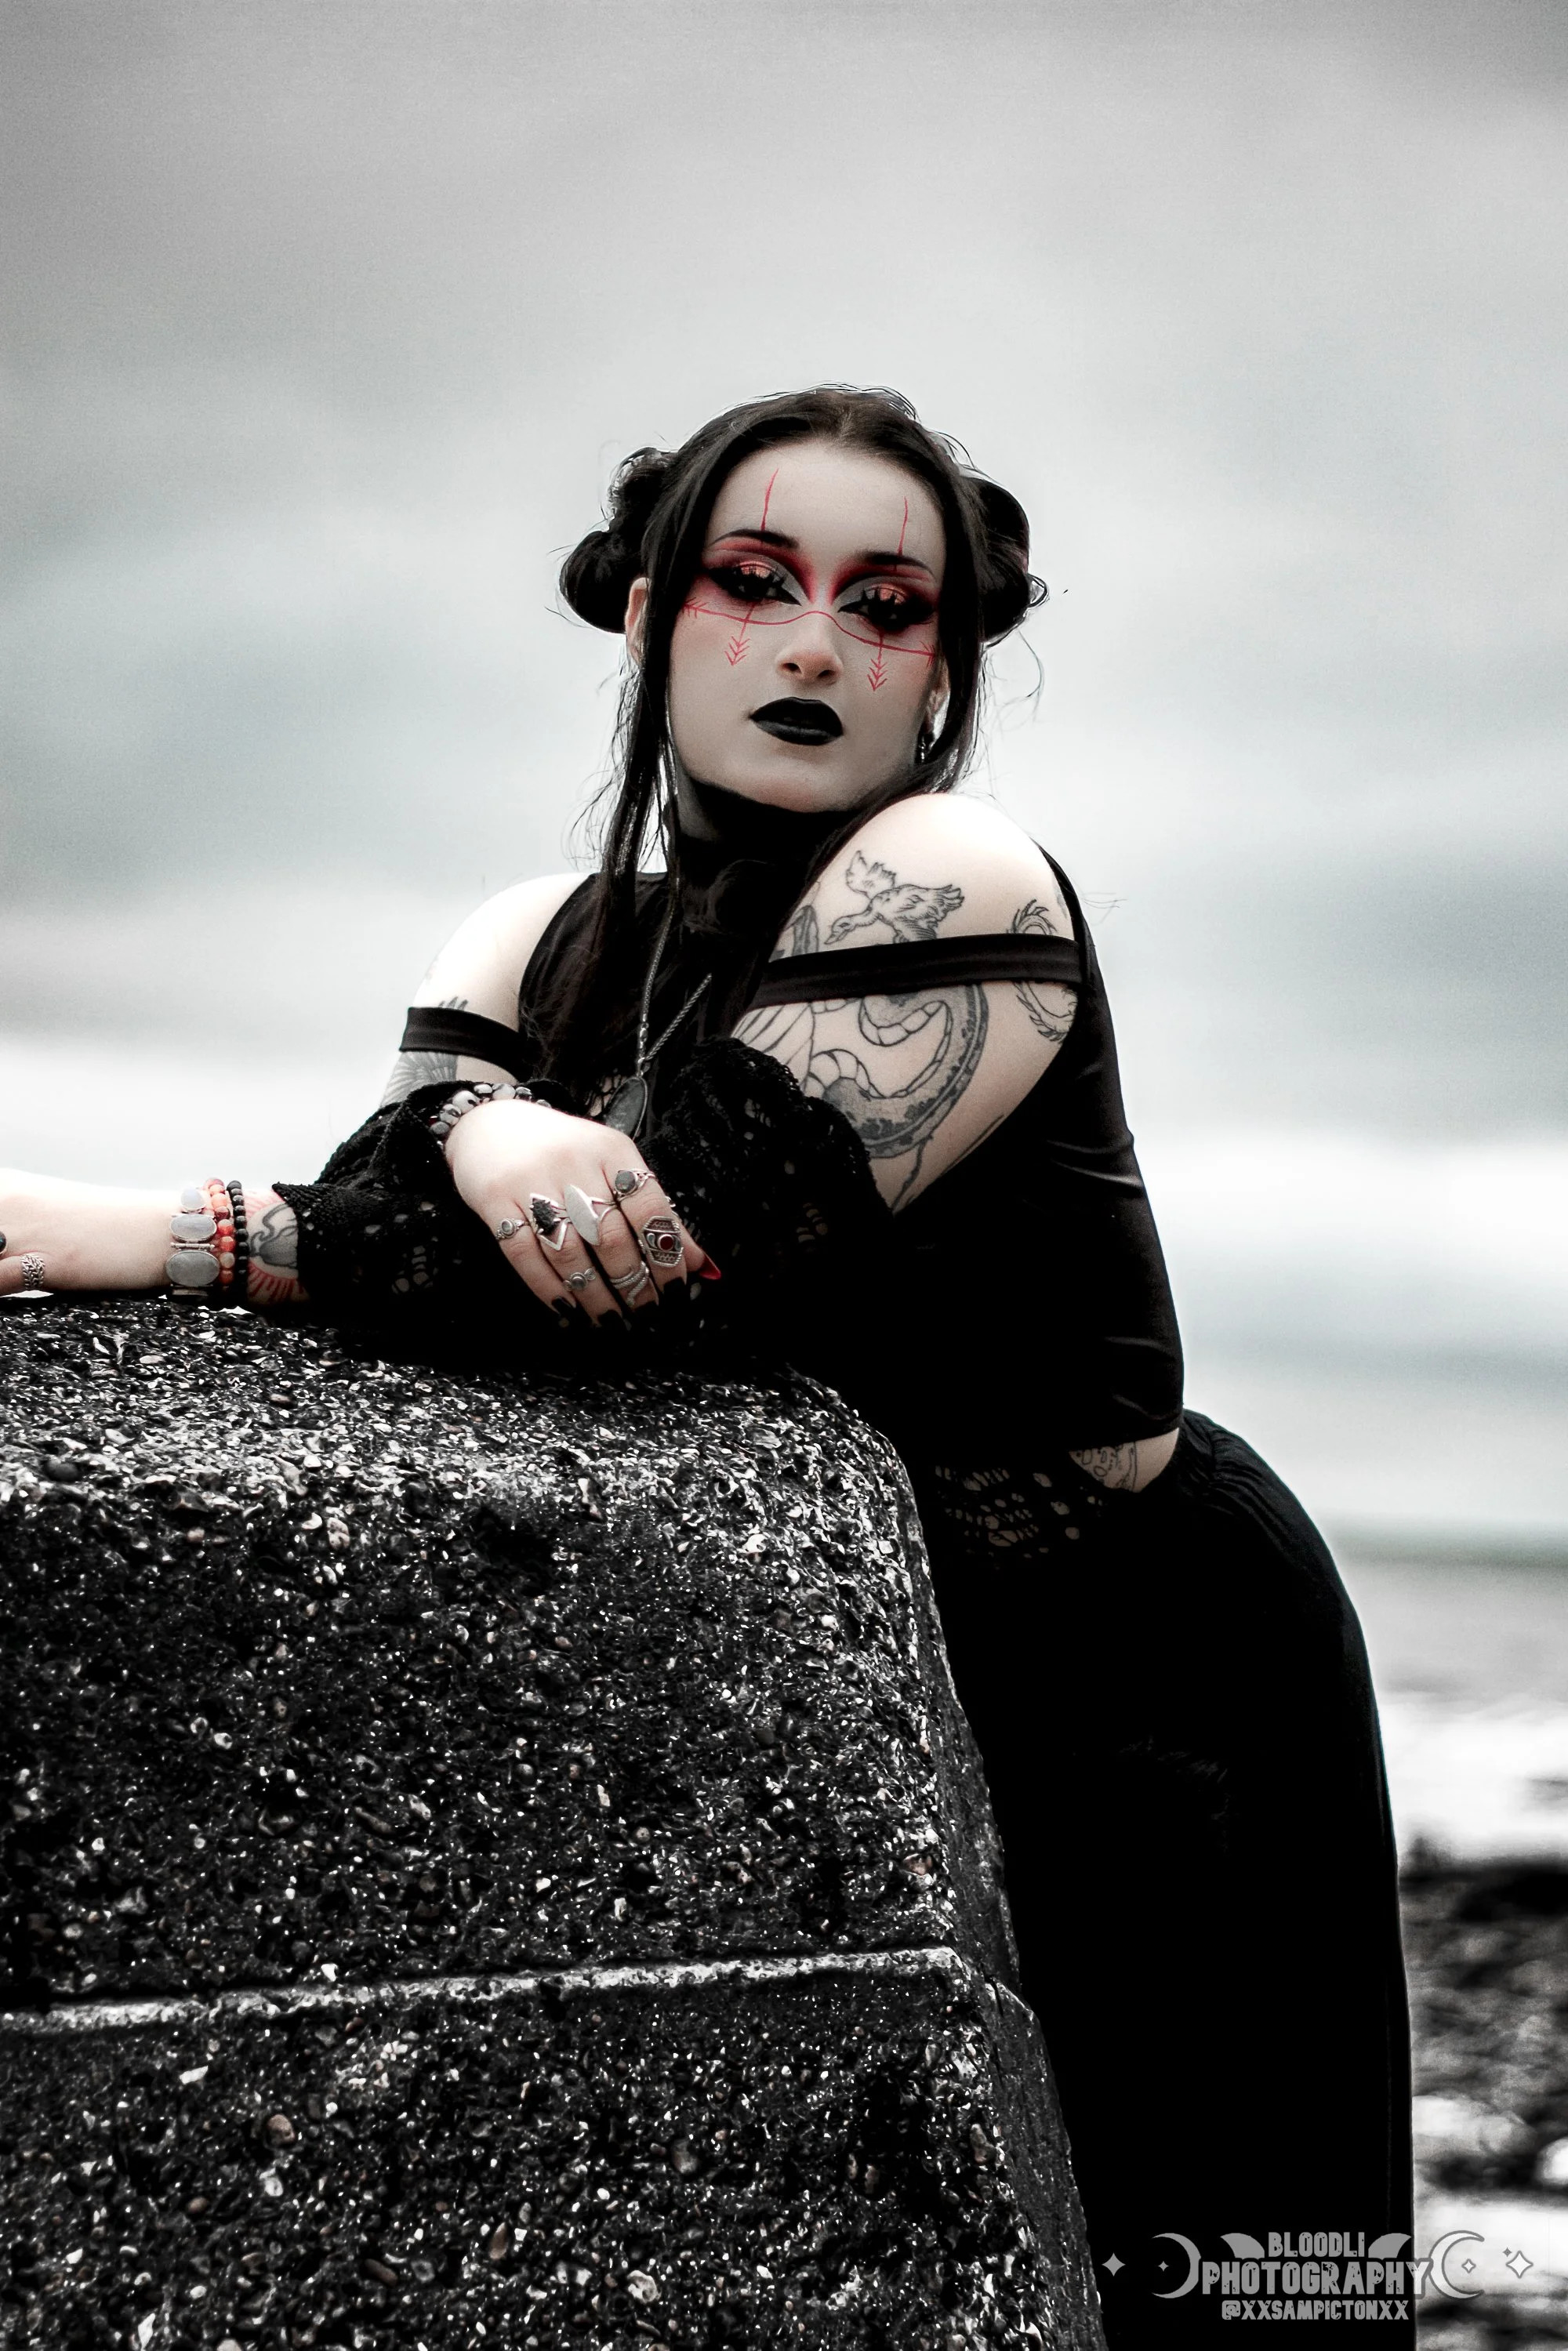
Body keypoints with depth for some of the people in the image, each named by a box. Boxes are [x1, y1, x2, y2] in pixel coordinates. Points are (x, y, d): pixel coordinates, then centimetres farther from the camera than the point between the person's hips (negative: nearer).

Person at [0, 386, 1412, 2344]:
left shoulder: (954, 884, -17)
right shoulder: (545, 939, 5)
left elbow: (656, 1255, -27)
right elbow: (395, 1184, -12)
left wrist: (166, 1236, -26)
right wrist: (483, 1128, -36)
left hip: (1142, 1685, -5)